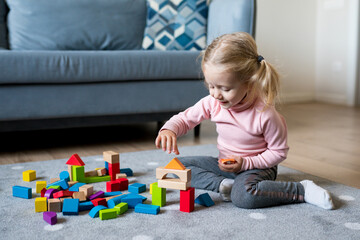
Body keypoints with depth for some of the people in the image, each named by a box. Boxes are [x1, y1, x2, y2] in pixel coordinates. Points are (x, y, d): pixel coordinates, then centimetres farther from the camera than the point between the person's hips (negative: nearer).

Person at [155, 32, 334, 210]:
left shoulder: (264, 114, -26)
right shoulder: (213, 103, -12)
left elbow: (279, 151, -14)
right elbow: (185, 119, 1)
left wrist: (246, 163, -25)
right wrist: (169, 130, -23)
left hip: (257, 166, -6)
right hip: (224, 163, 6)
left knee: (243, 195, -38)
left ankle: (302, 190, -19)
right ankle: (224, 184, -20)